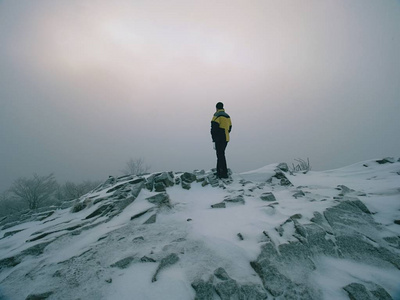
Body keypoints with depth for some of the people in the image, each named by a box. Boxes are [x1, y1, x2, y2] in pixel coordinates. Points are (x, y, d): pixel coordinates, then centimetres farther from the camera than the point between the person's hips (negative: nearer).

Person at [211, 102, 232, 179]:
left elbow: (214, 129, -18)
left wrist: (214, 141, -18)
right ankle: (219, 172, 25)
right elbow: (229, 128, 20)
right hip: (226, 139, 8)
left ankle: (224, 173, -1)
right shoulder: (227, 116, 15)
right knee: (221, 154, 17)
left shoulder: (217, 116, -10)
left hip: (219, 140, -8)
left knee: (220, 156, -3)